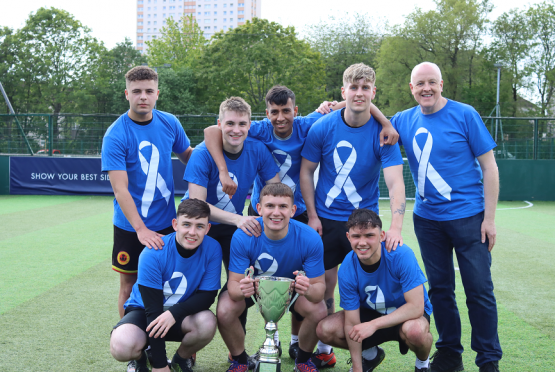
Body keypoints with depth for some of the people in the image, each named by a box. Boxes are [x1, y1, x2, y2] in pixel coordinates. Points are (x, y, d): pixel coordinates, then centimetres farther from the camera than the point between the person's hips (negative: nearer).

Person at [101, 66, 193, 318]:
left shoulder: (170, 123, -1)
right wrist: (140, 229, -30)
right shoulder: (115, 136, -15)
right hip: (130, 226, -3)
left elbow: (188, 155, 17)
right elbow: (120, 189, -21)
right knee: (129, 285, 7)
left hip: (166, 222, 4)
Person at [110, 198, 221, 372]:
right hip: (144, 311, -2)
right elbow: (153, 307, -24)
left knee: (207, 322, -32)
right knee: (121, 346, -34)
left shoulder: (212, 250, -17)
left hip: (182, 313, 2)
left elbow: (207, 295, -13)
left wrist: (175, 313, -34)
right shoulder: (153, 253, -25)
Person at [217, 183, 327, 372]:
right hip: (251, 282, 0)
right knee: (225, 312, -28)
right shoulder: (243, 236, -32)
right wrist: (241, 289, -53)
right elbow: (234, 282, -27)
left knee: (318, 312, -27)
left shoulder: (310, 238, -30)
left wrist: (309, 290, -51)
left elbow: (319, 285, -26)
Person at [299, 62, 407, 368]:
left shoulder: (383, 133, -11)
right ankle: (323, 349, 21)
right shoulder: (322, 128, -8)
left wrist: (395, 227, -32)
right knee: (323, 285, 5)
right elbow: (306, 172, 2)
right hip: (325, 219, 1)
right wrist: (312, 216, -2)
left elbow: (395, 182, -19)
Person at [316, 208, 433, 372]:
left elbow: (416, 306, -31)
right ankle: (370, 354, 14)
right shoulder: (347, 269, -19)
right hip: (370, 313, 4)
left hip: (409, 315, -4)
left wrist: (374, 324, -37)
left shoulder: (401, 255, -29)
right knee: (325, 330, -16)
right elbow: (352, 324, -14)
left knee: (415, 330, -39)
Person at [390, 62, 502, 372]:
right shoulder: (404, 120, 3)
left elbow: (489, 167, -5)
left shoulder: (464, 115, -7)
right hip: (427, 219, 4)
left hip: (468, 216, -4)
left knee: (479, 290, -1)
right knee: (440, 289, 12)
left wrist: (490, 218, -10)